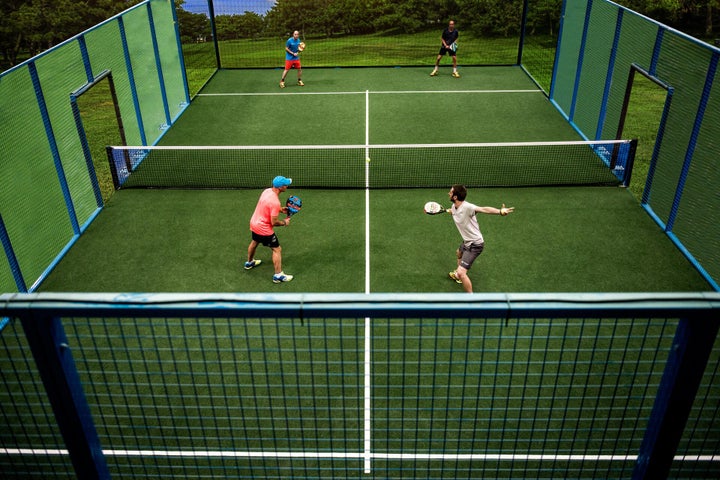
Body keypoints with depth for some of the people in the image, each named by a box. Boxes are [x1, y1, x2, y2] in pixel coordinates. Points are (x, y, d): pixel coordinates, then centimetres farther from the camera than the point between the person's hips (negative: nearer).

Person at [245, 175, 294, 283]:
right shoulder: (275, 202, -32)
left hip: (254, 223, 9)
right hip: (264, 229, -9)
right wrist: (284, 223, -9)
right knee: (277, 250, 2)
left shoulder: (267, 190, -6)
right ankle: (278, 275, 8)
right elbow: (274, 222, -27)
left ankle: (249, 263, 57)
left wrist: (280, 209, 4)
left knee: (254, 242, 33)